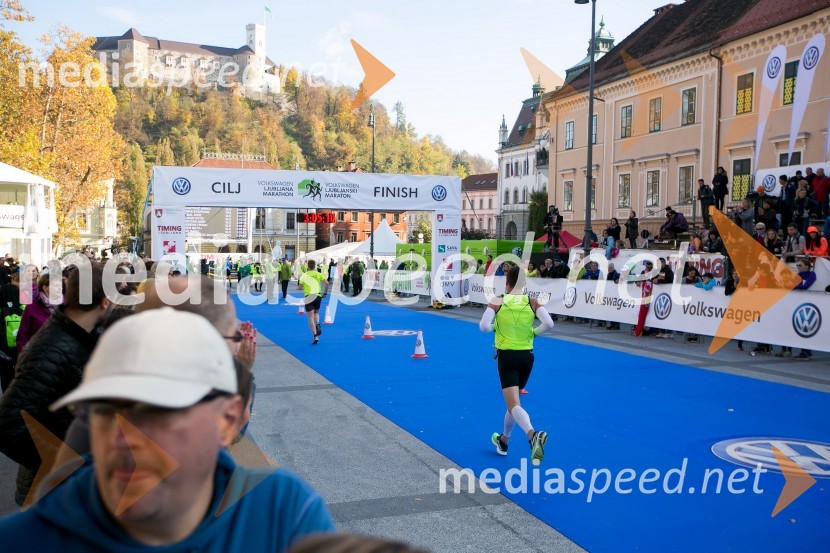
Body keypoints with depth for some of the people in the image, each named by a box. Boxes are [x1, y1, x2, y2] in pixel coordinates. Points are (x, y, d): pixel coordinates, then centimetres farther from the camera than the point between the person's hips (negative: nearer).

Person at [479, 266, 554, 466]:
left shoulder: (497, 302, -6)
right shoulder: (532, 302, -2)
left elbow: (483, 326, -18)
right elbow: (549, 324, -14)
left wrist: (496, 327, 4)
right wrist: (533, 332, 4)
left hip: (506, 356, -4)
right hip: (526, 356, 4)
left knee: (514, 405, -11)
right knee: (514, 400, 23)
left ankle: (533, 434, -39)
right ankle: (503, 440, 39)